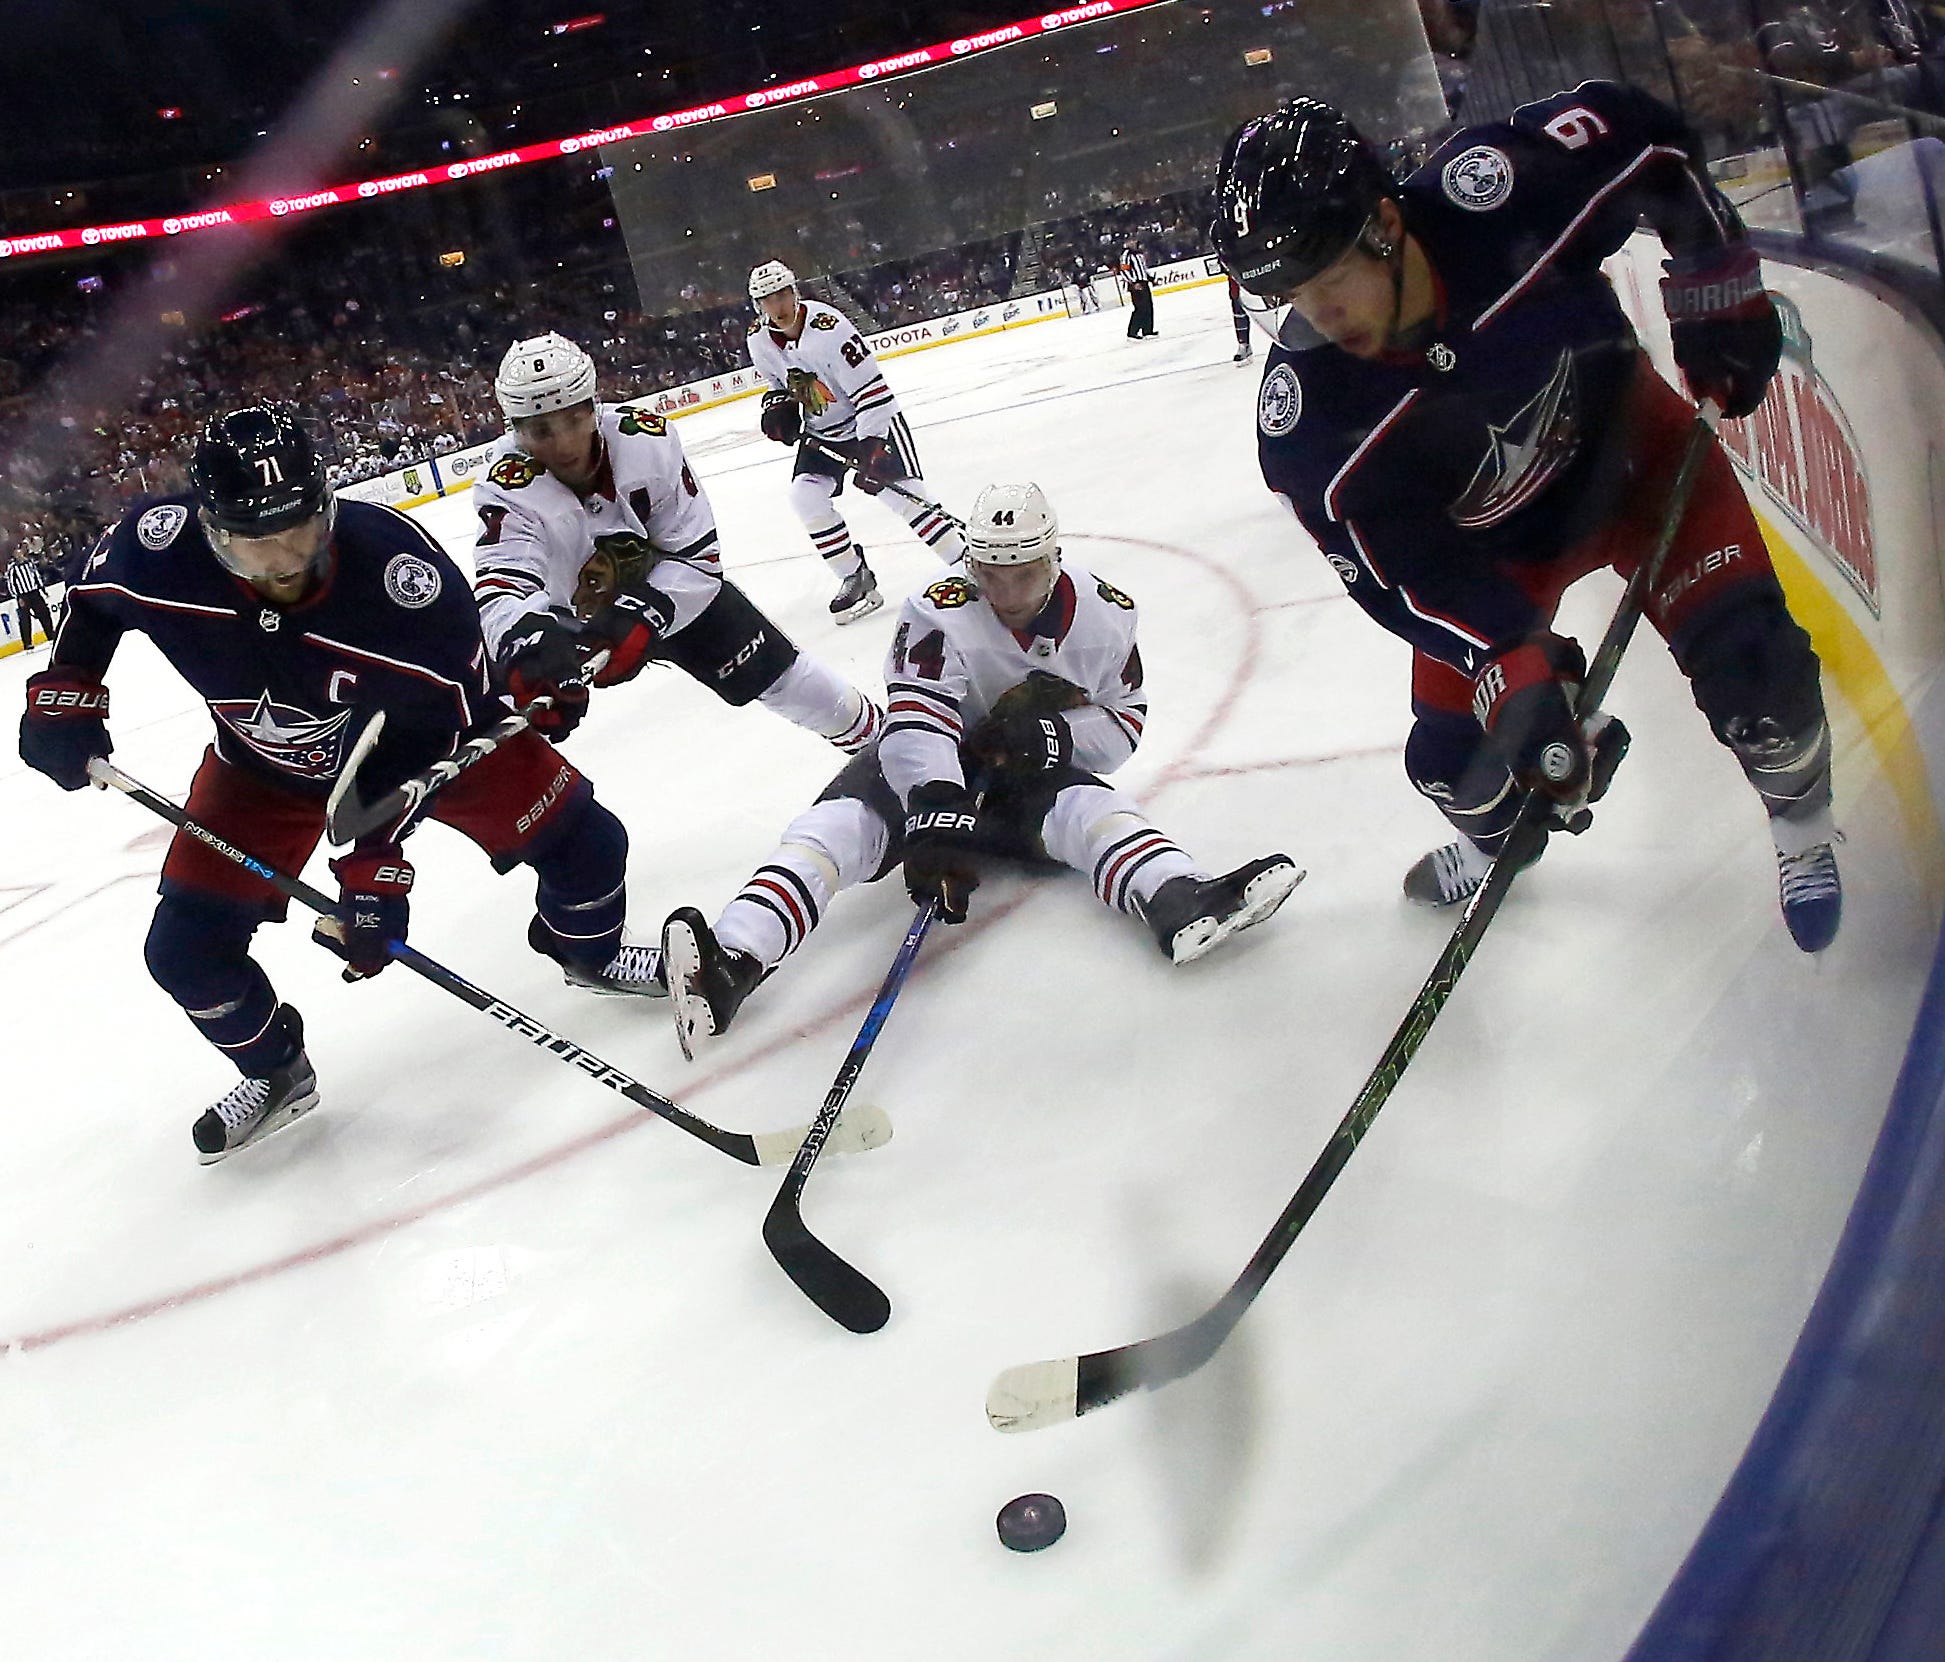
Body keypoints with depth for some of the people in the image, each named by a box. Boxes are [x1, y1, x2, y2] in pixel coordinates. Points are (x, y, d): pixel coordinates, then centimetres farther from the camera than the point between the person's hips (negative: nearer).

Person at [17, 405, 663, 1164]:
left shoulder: (404, 571, -38)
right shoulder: (157, 543, -30)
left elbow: (428, 735, -27)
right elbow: (93, 597, -2)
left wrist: (374, 864, -29)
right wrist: (63, 694, -6)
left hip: (429, 724, -2)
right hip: (263, 765, 2)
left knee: (579, 839, -5)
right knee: (186, 944, -2)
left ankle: (591, 954, 31)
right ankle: (276, 1074, 28)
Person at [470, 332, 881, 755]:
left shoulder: (646, 438, -29)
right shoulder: (506, 492, -33)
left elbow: (697, 554, -23)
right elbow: (499, 594, -46)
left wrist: (643, 615, -40)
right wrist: (526, 644, -70)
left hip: (674, 590, 1)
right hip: (568, 619, -1)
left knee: (772, 669, 8)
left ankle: (865, 728, 36)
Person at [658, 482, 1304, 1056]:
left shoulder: (1104, 615, -9)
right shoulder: (940, 614, -22)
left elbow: (1124, 723, -3)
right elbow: (918, 724, -33)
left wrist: (1057, 734, -24)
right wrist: (938, 817, -49)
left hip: (1035, 775, 2)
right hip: (932, 773, -2)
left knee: (1087, 805, -30)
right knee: (845, 817, -29)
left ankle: (1182, 903, -61)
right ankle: (730, 962, -50)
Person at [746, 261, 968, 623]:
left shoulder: (827, 327, -29)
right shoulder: (759, 341, -7)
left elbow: (870, 388, -29)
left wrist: (873, 447, -33)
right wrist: (777, 405, -7)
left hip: (873, 420, -6)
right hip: (821, 433, 7)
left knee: (903, 494, -18)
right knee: (805, 495, -9)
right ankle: (856, 579, 3)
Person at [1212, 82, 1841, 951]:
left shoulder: (1491, 188, -33)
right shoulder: (1307, 420, -31)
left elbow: (1645, 136, -14)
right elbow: (1398, 570, -24)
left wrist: (1718, 286, -12)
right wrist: (1511, 665, -36)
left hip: (1626, 433, 0)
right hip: (1488, 542, 1)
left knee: (1743, 654, -13)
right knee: (1452, 753, 0)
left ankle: (1802, 822, 20)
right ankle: (1493, 840, 39)